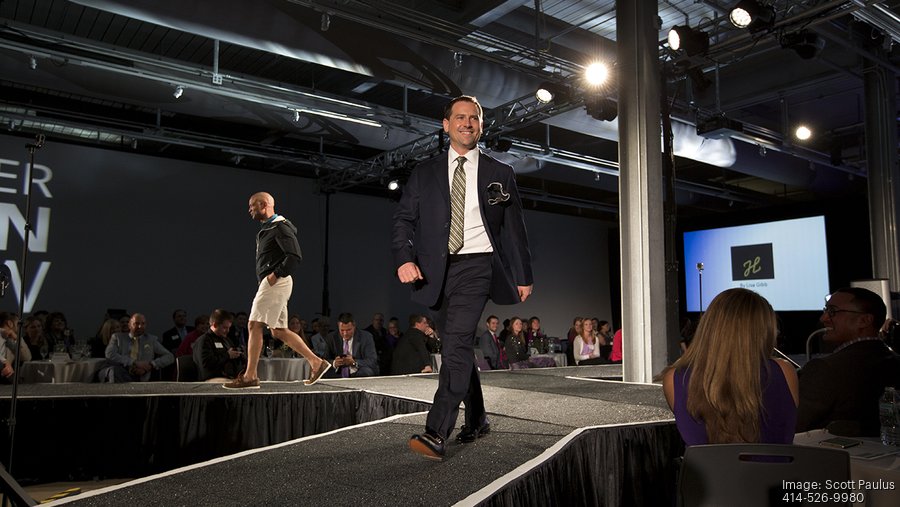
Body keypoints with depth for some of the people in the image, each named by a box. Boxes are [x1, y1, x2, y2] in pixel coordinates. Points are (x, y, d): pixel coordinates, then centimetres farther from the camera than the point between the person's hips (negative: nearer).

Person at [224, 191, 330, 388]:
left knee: (254, 325, -9)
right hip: (271, 283, 10)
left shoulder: (280, 227, -9)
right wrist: (274, 275, 11)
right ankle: (316, 363, 11)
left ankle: (250, 376, -6)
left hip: (275, 283, -10)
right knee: (278, 330, 10)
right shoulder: (267, 229, 21)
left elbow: (294, 256, -19)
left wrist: (276, 274, -19)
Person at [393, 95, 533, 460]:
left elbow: (514, 230, 12)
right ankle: (477, 421, 29)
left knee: (457, 343, -20)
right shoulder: (425, 173, 12)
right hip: (435, 271, 3)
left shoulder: (499, 174, 10)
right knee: (458, 348, 12)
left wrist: (524, 276, 11)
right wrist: (405, 258, -12)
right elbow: (403, 219, 6)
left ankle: (436, 434, -22)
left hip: (476, 266, -3)